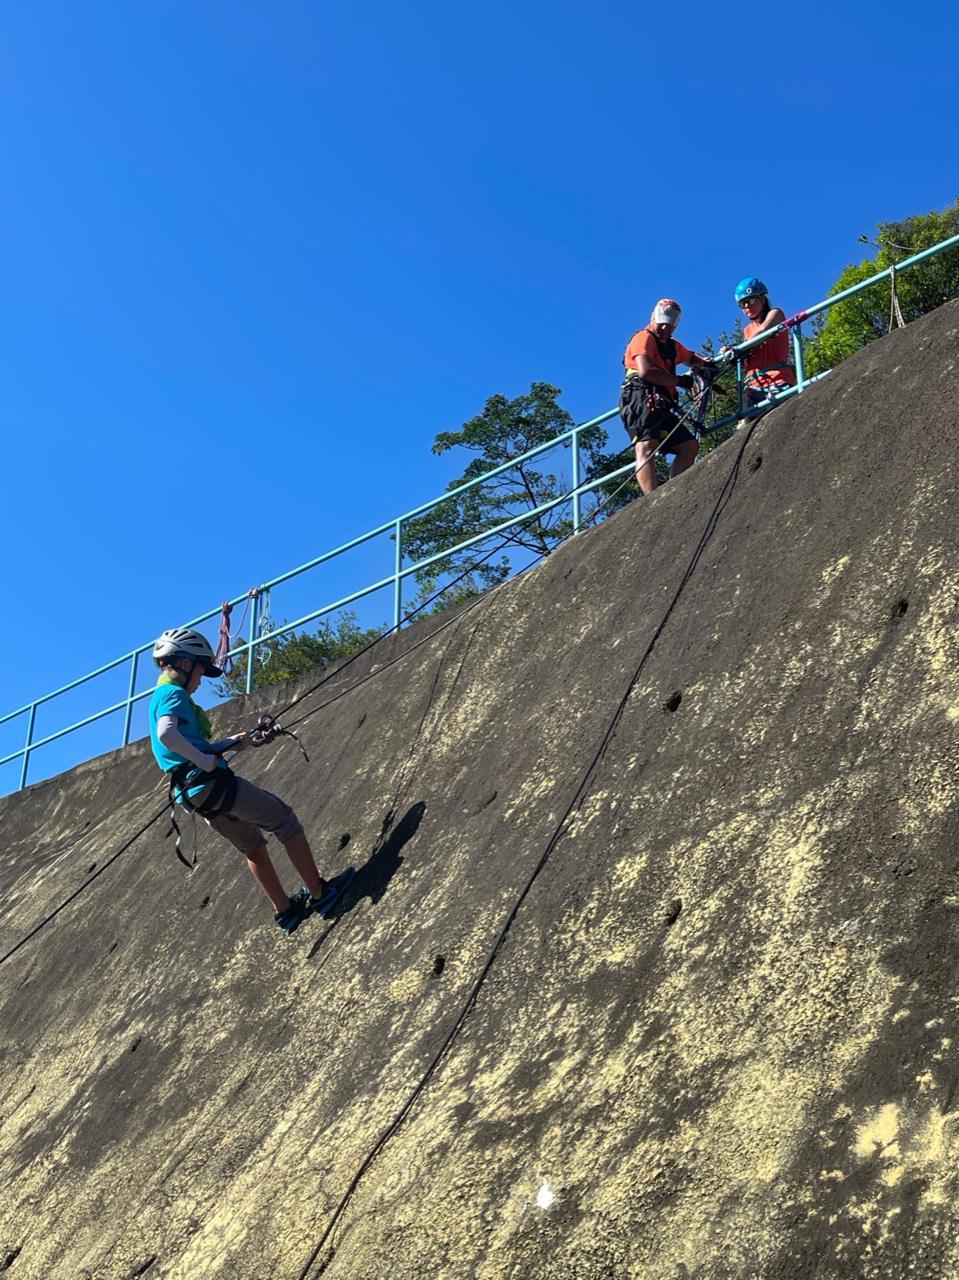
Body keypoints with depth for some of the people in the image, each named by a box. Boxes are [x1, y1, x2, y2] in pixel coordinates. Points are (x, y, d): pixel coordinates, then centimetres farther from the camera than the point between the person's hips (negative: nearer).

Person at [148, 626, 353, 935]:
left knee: (252, 845, 22)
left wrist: (228, 744, 13)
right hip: (212, 782, -10)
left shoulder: (159, 698, 21)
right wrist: (205, 761, -22)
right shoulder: (174, 694, -9)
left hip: (194, 794, 10)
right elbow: (166, 734, -29)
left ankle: (286, 911, 25)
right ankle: (319, 893, 1)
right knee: (283, 819, 1)